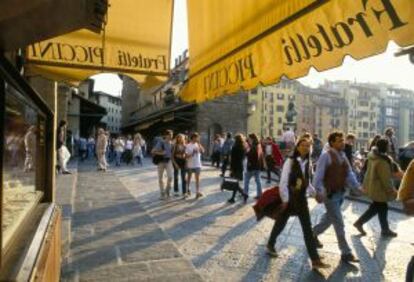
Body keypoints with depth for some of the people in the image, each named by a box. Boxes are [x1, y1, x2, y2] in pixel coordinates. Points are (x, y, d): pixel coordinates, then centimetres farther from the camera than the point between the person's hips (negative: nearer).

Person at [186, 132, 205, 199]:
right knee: (189, 177, 15)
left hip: (197, 164, 2)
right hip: (190, 165, -2)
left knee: (197, 178, -5)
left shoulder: (198, 145, 4)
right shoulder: (188, 146, -8)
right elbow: (187, 156, -10)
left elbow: (202, 151, -9)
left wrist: (199, 144, -14)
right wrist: (193, 153, -22)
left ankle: (197, 192, -6)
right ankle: (188, 189, 34)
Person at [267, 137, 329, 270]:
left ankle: (315, 260, 9)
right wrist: (285, 199, -18)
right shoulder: (290, 161, -16)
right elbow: (283, 181, -17)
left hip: (301, 198, 5)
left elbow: (307, 182, 13)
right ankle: (271, 245, 38)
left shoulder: (308, 163, 3)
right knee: (281, 223, 13)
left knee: (308, 228, 4)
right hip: (289, 198, -5)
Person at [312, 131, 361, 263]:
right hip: (330, 194, -8)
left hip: (340, 193, 8)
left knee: (329, 218, 22)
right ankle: (346, 253, 9)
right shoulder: (326, 156, -15)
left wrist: (358, 186, -3)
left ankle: (313, 234, 43)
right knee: (339, 224, -1)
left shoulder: (343, 156, 8)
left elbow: (349, 174, 10)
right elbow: (318, 176, -18)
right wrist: (319, 192, -29)